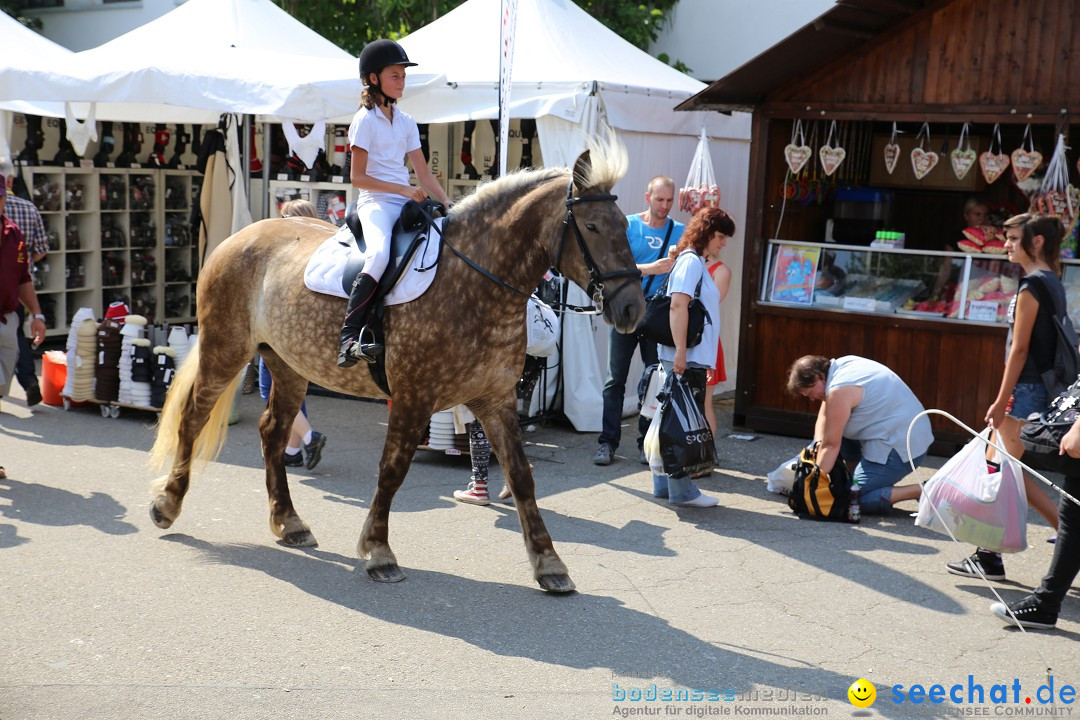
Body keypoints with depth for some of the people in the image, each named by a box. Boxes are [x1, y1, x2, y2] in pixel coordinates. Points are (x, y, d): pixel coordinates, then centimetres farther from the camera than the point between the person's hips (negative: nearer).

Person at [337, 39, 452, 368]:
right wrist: (403, 189, -16)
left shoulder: (406, 122, 17)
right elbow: (358, 177, -9)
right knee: (379, 254, -35)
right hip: (375, 202, -7)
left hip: (407, 202, 7)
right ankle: (349, 337, -34)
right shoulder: (365, 120, -2)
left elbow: (423, 173, 14)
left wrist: (446, 201, -3)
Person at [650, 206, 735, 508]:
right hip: (687, 359, -10)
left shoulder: (697, 263, 19)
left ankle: (665, 484, 19)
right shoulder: (691, 261, -11)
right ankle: (682, 491, 1)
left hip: (694, 358, 10)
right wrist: (680, 352, -26)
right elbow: (678, 305, -21)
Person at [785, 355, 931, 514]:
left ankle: (919, 491, -10)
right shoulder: (841, 365, 8)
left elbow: (831, 444, -16)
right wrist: (818, 447, -2)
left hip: (899, 450, -10)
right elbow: (824, 416, 11)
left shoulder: (840, 390, -19)